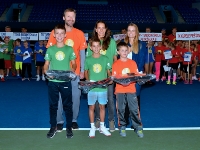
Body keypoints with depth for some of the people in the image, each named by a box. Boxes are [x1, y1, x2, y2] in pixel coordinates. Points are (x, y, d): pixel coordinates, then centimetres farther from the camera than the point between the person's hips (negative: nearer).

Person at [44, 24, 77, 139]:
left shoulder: (69, 49, 4)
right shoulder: (50, 49, 5)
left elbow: (74, 64, 5)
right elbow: (46, 65, 7)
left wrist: (72, 70, -16)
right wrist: (47, 72, -14)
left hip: (66, 81, -1)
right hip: (53, 81, 1)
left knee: (67, 105, 5)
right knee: (53, 105, 8)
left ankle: (69, 127, 16)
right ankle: (53, 127, 20)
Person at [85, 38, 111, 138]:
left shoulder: (105, 59, 1)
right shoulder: (88, 59, 0)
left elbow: (109, 72, 7)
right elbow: (86, 72, 9)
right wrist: (88, 80, -8)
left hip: (103, 87, 1)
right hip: (91, 87, 0)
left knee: (102, 106, 10)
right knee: (91, 107, 6)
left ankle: (102, 127, 24)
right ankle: (92, 127, 18)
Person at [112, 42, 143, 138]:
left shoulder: (132, 63, 7)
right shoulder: (116, 64, 2)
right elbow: (114, 77, -1)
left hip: (131, 89, 1)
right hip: (120, 90, -1)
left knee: (134, 109, -1)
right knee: (121, 109, 5)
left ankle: (138, 127, 10)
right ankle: (122, 127, 19)